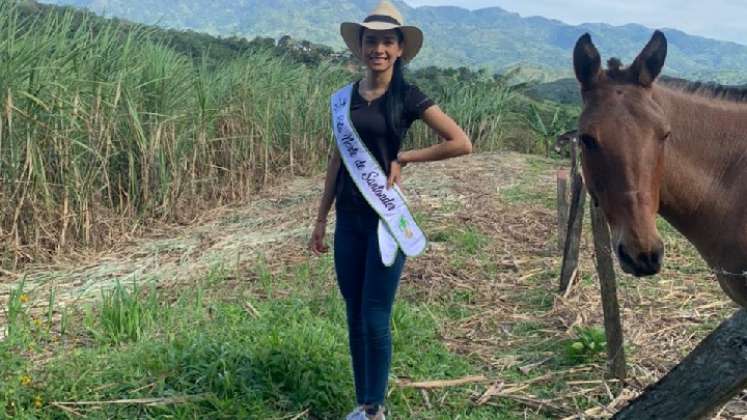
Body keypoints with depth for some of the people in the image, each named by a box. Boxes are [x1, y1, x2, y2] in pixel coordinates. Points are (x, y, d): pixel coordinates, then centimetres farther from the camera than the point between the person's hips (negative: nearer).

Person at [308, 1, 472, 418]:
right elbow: (339, 159, 12)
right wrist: (321, 218, 11)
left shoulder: (407, 96, -7)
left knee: (375, 319, 0)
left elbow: (462, 143, -13)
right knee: (354, 317, 12)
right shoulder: (344, 98, 7)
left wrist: (403, 158, -10)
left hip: (385, 218, -5)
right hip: (348, 219, 5)